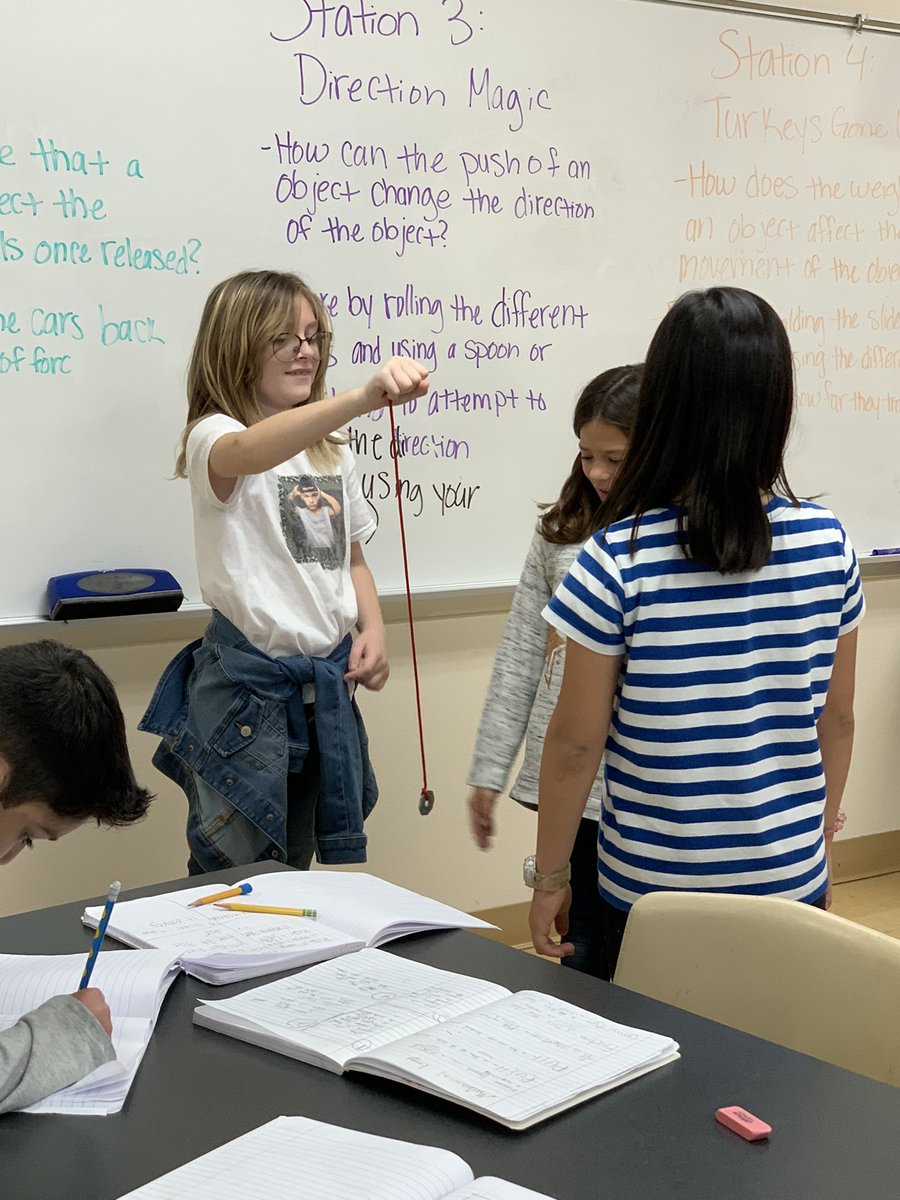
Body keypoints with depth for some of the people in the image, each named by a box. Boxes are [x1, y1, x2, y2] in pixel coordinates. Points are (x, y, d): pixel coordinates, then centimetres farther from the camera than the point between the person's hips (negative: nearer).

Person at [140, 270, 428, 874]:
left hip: (327, 683, 7)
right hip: (247, 687, -6)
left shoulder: (332, 449, 12)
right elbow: (251, 451, -37)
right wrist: (366, 396, -52)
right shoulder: (214, 438, -11)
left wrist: (373, 631, 0)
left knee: (296, 866, 17)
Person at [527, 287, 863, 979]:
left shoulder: (618, 561, -17)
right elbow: (836, 718, 4)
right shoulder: (829, 546, -7)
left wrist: (550, 877, 2)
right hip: (791, 881, 3)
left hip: (652, 890, -3)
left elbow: (576, 742, -11)